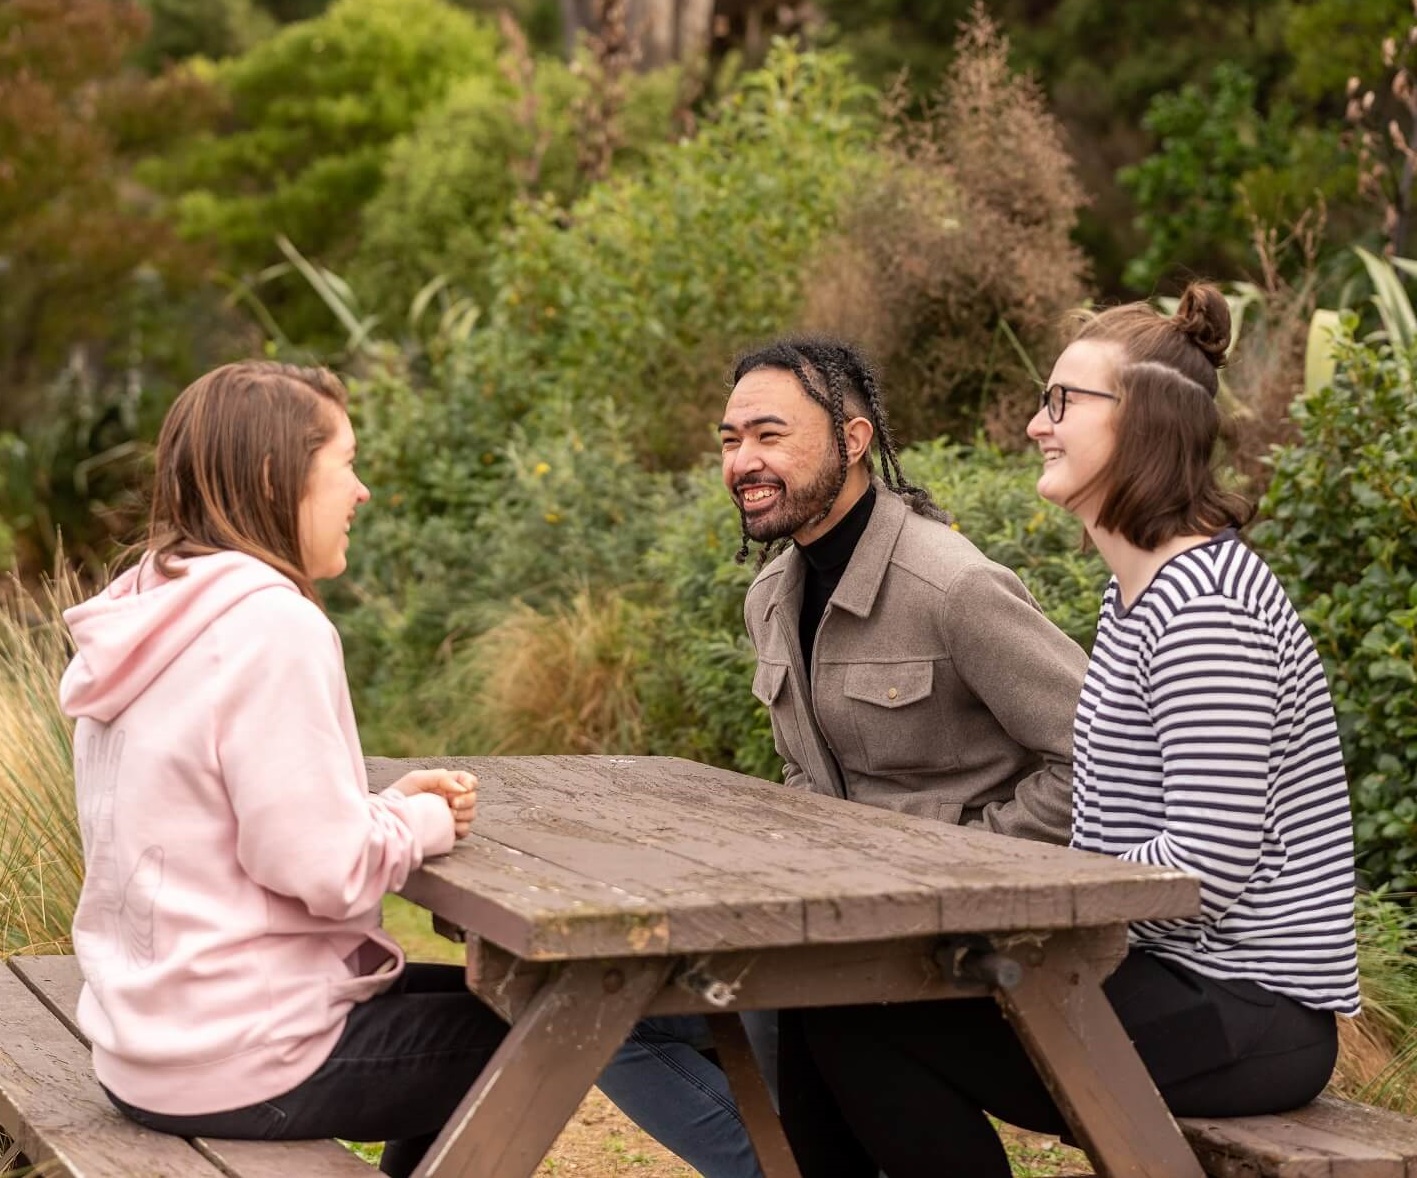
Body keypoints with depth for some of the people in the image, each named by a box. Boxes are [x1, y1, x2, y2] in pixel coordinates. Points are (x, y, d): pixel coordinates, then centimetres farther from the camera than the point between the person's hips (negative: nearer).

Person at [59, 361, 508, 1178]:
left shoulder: (154, 613, 7)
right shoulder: (272, 627, -22)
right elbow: (323, 867, -24)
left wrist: (391, 806, 3)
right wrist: (427, 821, -6)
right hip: (243, 1064, -9)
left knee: (477, 1000, 25)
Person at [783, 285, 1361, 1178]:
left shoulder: (1204, 605, -19)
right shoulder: (1136, 593, 14)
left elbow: (1209, 867, -24)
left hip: (1244, 1010, -10)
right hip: (1182, 978, 10)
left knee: (853, 1011, -14)